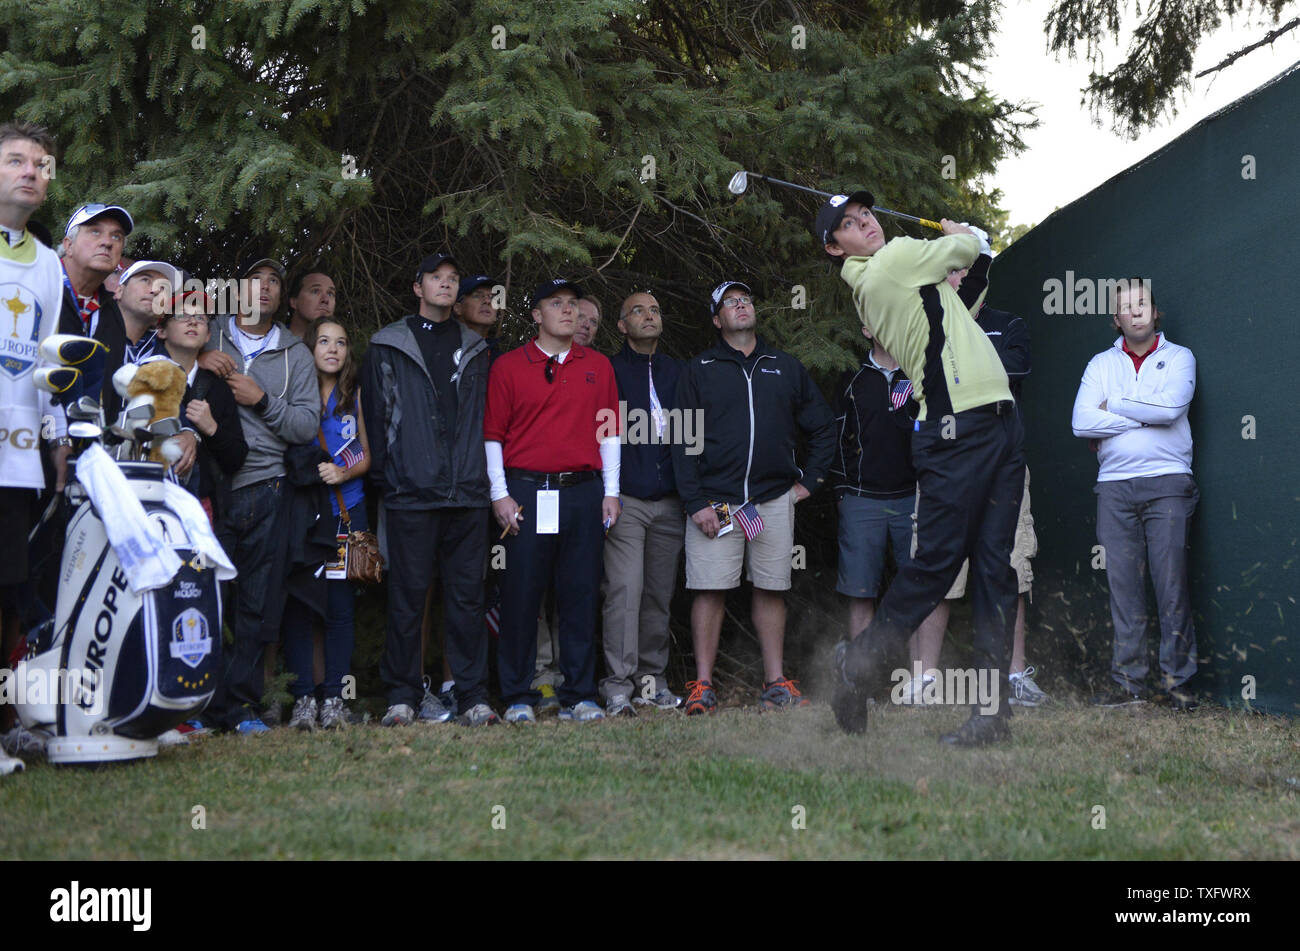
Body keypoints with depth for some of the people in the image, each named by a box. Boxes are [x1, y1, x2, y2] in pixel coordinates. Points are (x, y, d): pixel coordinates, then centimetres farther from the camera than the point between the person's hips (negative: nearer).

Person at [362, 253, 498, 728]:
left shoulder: (474, 349, 17)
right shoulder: (387, 347, 9)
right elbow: (375, 416, 7)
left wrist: (480, 475, 9)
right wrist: (384, 475, 1)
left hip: (467, 493, 2)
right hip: (411, 493, -2)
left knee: (467, 595, 2)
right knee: (407, 595, -1)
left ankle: (473, 696, 6)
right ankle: (403, 696, 7)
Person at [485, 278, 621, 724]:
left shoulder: (598, 366, 13)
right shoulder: (508, 366, 5)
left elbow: (609, 431, 12)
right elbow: (493, 434, 3)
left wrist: (611, 492, 6)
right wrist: (500, 494, -4)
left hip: (583, 491, 2)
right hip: (526, 491, -2)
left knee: (580, 594, 3)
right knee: (521, 593, -1)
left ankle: (579, 696, 11)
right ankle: (518, 697, 7)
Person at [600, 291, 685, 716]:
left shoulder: (677, 373, 16)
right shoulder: (609, 371, 4)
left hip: (669, 501, 4)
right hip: (625, 500, -4)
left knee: (659, 595, 7)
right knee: (625, 591, -12)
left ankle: (651, 679, 16)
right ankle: (618, 686, -11)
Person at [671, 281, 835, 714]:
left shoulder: (786, 367, 14)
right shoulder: (699, 371, 7)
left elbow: (824, 427, 19)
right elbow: (683, 440, 0)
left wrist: (809, 481, 10)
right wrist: (695, 502, -9)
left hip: (775, 499, 2)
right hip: (714, 498, -2)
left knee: (771, 590, 5)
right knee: (710, 590, -5)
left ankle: (775, 683, 10)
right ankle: (703, 685, 1)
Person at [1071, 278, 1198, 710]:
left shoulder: (1178, 357, 9)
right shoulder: (1101, 363, 15)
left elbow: (1170, 406, -11)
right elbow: (1081, 422, 0)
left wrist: (1115, 406, -2)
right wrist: (1144, 415, -4)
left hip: (1167, 483, -2)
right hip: (1114, 484, 2)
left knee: (1172, 583, -6)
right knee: (1123, 585, -1)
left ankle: (1176, 681, 0)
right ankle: (1128, 682, 4)